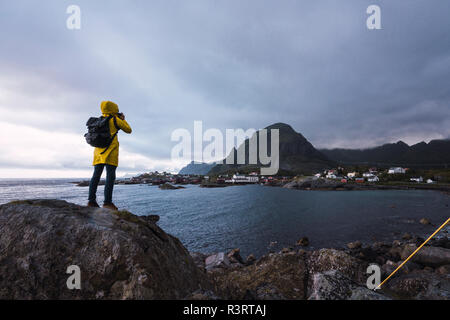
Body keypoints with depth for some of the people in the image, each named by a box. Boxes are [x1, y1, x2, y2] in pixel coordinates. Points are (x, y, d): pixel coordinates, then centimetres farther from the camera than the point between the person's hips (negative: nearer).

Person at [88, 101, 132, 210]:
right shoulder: (115, 119, -1)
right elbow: (128, 130, 6)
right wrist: (123, 119, 19)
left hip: (99, 150, 7)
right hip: (110, 151, -6)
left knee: (96, 175, 6)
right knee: (110, 176, -9)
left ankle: (91, 200, 4)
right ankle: (107, 202, -13)